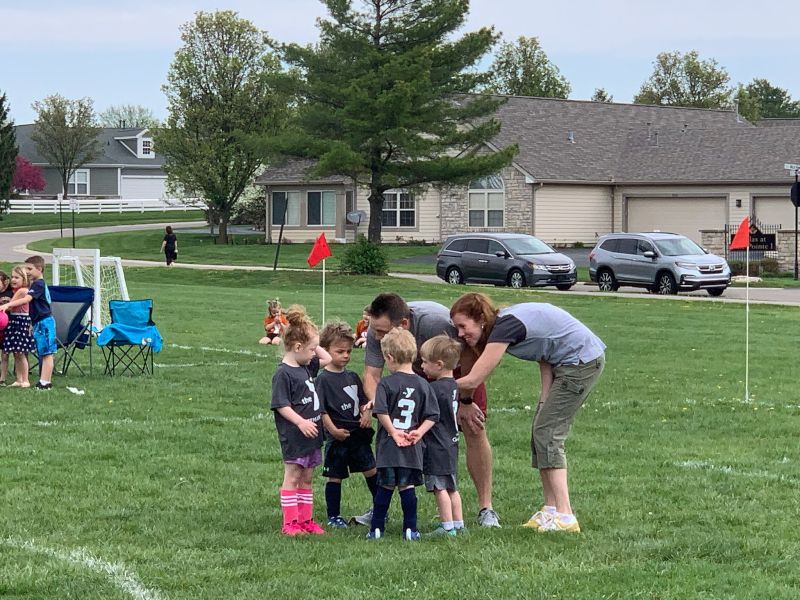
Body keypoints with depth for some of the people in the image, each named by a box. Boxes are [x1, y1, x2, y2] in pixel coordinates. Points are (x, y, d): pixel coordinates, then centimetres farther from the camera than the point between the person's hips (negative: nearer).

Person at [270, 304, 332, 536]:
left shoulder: (307, 367, 10)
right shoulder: (283, 374, -16)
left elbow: (327, 359, 23)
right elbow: (281, 405, -19)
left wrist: (313, 343, 11)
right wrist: (301, 422, -26)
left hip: (311, 435, 8)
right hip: (293, 436, -8)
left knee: (306, 478, 12)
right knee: (292, 477, -1)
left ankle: (306, 519, 18)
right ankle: (290, 523, 2)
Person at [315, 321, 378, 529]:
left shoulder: (353, 377, 10)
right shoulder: (323, 379, -9)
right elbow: (321, 410, -12)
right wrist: (333, 430, -18)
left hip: (358, 434, 6)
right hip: (337, 438, -6)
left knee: (371, 471, 9)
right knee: (335, 477, 4)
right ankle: (334, 516, 14)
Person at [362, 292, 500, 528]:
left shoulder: (436, 322, -42)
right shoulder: (376, 331, -27)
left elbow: (466, 356, -29)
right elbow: (371, 374, -25)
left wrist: (465, 402, -23)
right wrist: (374, 402, -47)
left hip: (460, 369, -4)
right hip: (419, 374, 4)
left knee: (474, 430, -15)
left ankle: (486, 509, -7)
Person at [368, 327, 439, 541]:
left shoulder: (386, 384, -8)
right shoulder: (423, 385, 4)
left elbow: (381, 412, -19)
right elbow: (432, 416, 2)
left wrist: (394, 432, -11)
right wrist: (419, 432, -2)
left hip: (389, 444, -3)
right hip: (412, 447, 3)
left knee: (385, 487, 6)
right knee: (407, 487, 9)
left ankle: (376, 529, 11)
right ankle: (410, 530, 7)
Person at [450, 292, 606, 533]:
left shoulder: (505, 327, -22)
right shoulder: (504, 322, 6)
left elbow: (471, 381, -23)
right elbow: (545, 354, 7)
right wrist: (545, 400, -3)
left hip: (583, 362, -10)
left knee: (547, 433, -10)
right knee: (542, 432, 9)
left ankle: (564, 517, -13)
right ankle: (551, 510, 10)